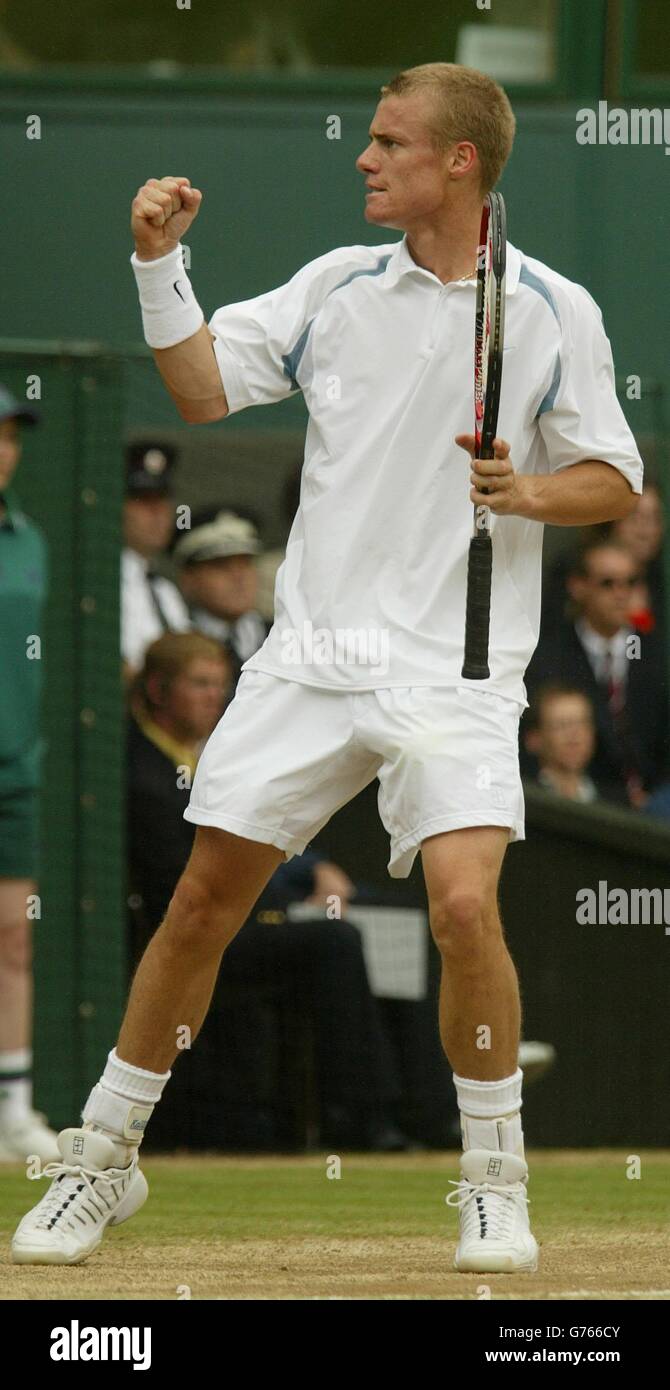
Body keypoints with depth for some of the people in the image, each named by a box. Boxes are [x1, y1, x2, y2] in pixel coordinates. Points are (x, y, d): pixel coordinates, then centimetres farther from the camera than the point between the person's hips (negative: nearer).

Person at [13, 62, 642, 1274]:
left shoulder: (552, 311, -1)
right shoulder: (336, 286, 6)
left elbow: (616, 483, 3)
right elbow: (204, 391, 5)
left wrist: (529, 492, -16)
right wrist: (158, 264, -6)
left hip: (456, 668, -3)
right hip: (311, 658, 3)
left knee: (464, 904, -21)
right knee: (202, 899, 2)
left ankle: (494, 1181, -1)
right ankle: (104, 1155, 19)